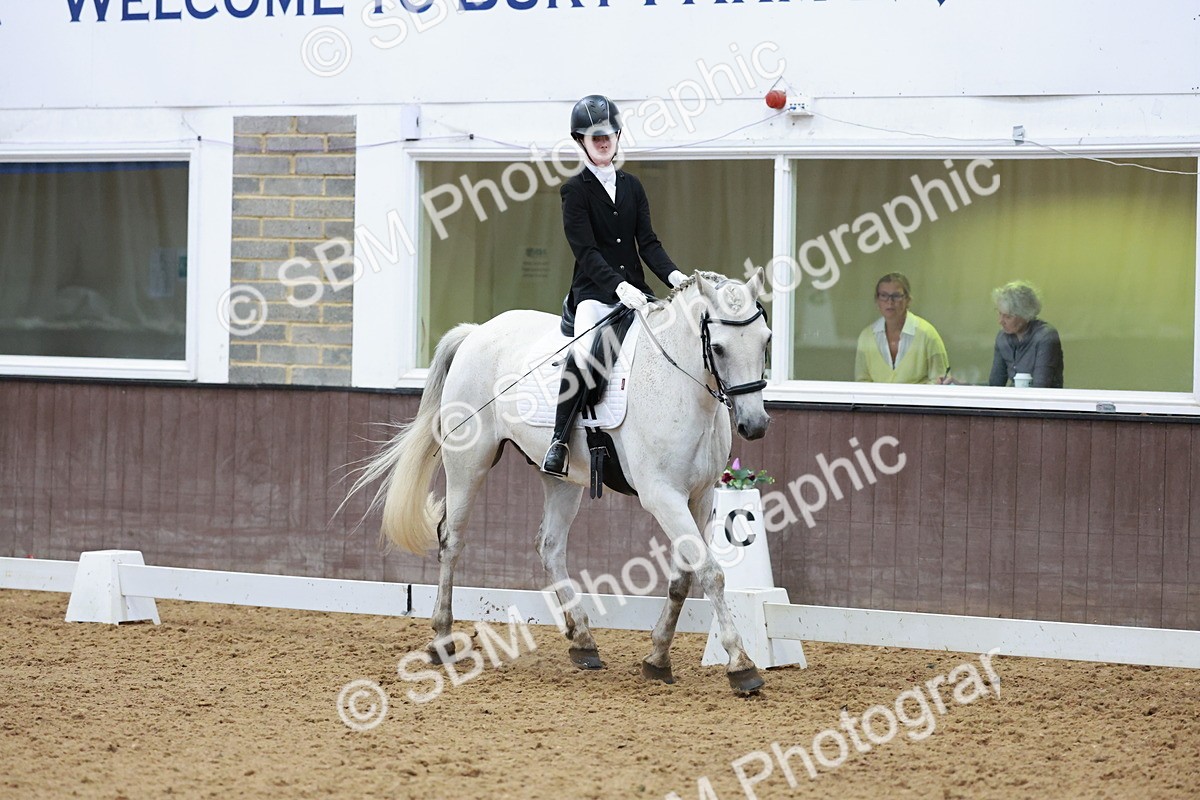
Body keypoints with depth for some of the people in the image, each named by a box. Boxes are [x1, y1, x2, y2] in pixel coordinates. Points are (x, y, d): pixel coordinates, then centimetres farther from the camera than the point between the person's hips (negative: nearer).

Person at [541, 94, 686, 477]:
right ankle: (559, 441, -31)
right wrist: (618, 286, -26)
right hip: (594, 291, -6)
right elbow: (586, 251, -11)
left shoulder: (632, 186, 16)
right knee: (584, 348, -32)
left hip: (633, 288, 6)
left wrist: (673, 275, -11)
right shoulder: (576, 190, 0)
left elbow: (647, 241, 8)